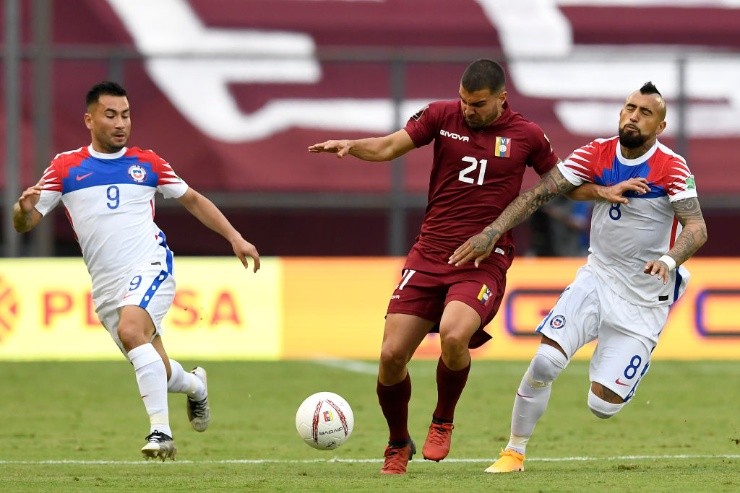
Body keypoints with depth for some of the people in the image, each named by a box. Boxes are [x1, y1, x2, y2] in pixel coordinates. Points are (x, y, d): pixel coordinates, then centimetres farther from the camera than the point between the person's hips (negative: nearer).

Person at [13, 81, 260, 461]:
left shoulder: (147, 163, 7)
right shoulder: (66, 167, 6)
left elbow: (192, 200, 20)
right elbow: (23, 224, 5)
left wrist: (235, 238, 12)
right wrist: (25, 209, -20)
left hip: (150, 266, -2)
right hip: (106, 284, 3)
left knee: (130, 330, -32)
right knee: (154, 374, 8)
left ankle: (161, 431, -31)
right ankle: (195, 384, 44)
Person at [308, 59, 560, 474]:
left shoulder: (527, 136, 2)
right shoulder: (442, 116, 3)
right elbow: (388, 147, -3)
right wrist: (350, 146, -21)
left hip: (484, 262, -2)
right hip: (429, 254, 3)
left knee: (453, 336, -31)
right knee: (392, 355, -5)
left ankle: (443, 423, -2)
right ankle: (398, 446, 22)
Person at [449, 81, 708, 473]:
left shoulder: (672, 169, -15)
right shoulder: (596, 154, -4)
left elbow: (696, 229, -24)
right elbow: (540, 192, -5)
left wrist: (669, 260, -44)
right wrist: (492, 232, -15)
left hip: (645, 300, -3)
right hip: (597, 277, 3)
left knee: (602, 407, -7)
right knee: (545, 360, -20)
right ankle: (514, 452, -1)